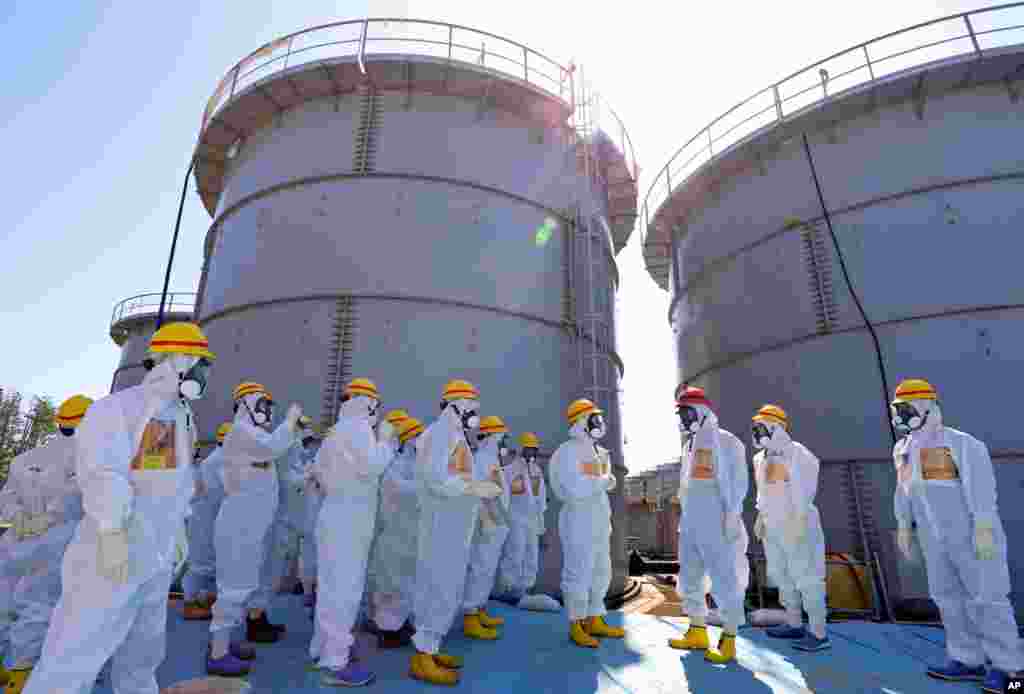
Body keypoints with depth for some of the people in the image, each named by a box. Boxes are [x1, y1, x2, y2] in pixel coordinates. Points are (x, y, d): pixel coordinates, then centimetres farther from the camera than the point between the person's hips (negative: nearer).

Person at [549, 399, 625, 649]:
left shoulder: (596, 452, 15)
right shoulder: (569, 452, -14)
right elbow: (576, 489, -24)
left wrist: (607, 519, 18)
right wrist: (603, 482, -13)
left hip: (598, 522, 9)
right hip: (578, 521, -9)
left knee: (601, 573, 15)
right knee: (579, 574, -2)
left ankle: (594, 621, 26)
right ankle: (576, 626, 10)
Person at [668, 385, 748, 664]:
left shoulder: (725, 441, -6)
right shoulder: (690, 444, 18)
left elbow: (739, 480, -11)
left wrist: (732, 514, -17)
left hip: (715, 523, -9)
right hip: (690, 523, 9)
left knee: (724, 580, -2)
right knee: (689, 578, 13)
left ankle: (728, 641, 8)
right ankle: (697, 633, 25)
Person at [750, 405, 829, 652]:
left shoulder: (795, 453, -16)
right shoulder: (761, 458, 11)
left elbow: (803, 490, -20)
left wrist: (800, 521, -23)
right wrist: (760, 517, 15)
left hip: (796, 525, -9)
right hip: (774, 526, 9)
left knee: (806, 577, -4)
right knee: (780, 574, 15)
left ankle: (819, 634, 4)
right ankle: (794, 624, 28)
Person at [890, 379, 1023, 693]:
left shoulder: (962, 443, -15)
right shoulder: (903, 449, 7)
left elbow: (981, 487, -19)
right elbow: (904, 490, 14)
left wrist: (984, 529, -24)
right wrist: (904, 526, 14)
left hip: (971, 533, -7)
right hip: (935, 536, 7)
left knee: (985, 598, -2)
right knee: (948, 596, 10)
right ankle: (967, 660, 19)